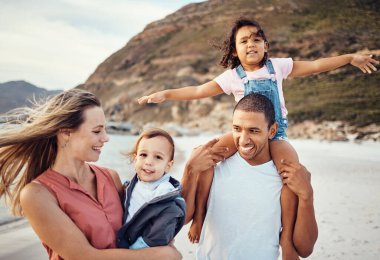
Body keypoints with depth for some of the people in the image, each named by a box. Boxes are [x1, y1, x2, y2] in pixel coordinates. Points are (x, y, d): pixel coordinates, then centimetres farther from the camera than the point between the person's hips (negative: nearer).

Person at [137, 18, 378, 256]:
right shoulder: (232, 76, 2)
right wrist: (166, 94, -15)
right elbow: (199, 91, -4)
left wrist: (351, 57, 2)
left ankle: (287, 237, -21)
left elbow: (315, 66, 6)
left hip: (275, 134, 0)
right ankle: (199, 214, -14)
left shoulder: (277, 66, 4)